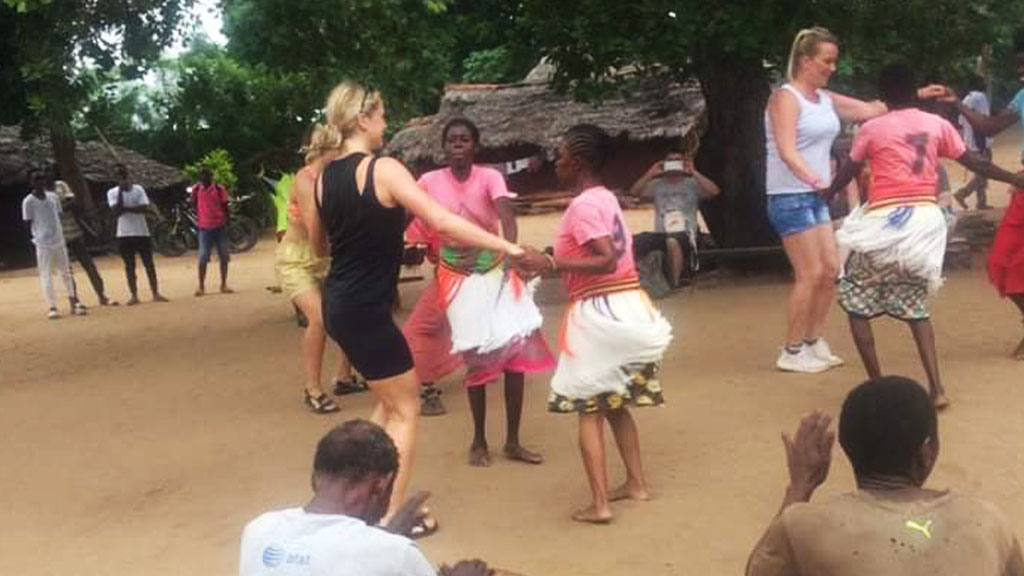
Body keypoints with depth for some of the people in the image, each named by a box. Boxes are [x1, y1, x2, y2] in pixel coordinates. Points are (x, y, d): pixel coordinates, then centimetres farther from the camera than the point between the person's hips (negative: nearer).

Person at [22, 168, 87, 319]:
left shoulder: (53, 197, 10)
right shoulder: (28, 201, -5)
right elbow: (29, 223, -3)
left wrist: (62, 236, 13)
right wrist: (37, 237, -10)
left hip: (59, 241, 5)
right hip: (43, 244, -5)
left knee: (66, 273, 11)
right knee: (46, 276, -1)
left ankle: (74, 303, 20)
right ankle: (52, 307, 3)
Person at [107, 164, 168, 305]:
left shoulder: (138, 189, 3)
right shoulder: (112, 192, 2)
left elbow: (145, 208, -9)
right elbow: (116, 212, -13)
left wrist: (126, 208, -17)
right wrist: (121, 190, -15)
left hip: (142, 232, 0)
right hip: (124, 234, 0)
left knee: (149, 263, 3)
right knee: (129, 266, 3)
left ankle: (155, 293, 8)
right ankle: (134, 296, 8)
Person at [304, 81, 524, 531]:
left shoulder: (324, 178, 7)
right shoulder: (383, 169, -15)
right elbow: (441, 220, -24)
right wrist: (506, 246, -22)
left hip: (339, 305, 8)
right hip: (365, 310, -8)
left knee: (392, 401, 23)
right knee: (405, 410, 7)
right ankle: (391, 516, 10)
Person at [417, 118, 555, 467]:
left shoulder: (490, 177, -12)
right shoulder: (430, 182, -6)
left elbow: (506, 214, -30)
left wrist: (512, 251, -46)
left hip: (496, 270, 1)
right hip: (458, 276, 0)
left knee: (516, 350, -1)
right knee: (476, 357, 1)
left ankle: (512, 441, 14)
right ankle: (479, 441, 20)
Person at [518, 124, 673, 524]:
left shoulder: (582, 205, -15)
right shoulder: (607, 198, 12)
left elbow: (606, 261, -24)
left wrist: (552, 264, -24)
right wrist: (557, 263, 17)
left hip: (598, 313, -9)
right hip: (628, 306, 9)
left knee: (589, 410, 1)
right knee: (615, 404, 22)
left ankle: (599, 503, 0)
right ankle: (636, 483, 29)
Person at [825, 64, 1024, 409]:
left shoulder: (871, 129, 2)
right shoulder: (937, 124, 9)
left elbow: (847, 173, 12)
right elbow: (975, 163, 11)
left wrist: (826, 196, 30)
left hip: (884, 222, -4)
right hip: (925, 219, 4)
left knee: (856, 302, 13)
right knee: (915, 305, 19)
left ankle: (876, 385, 7)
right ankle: (936, 388, 6)